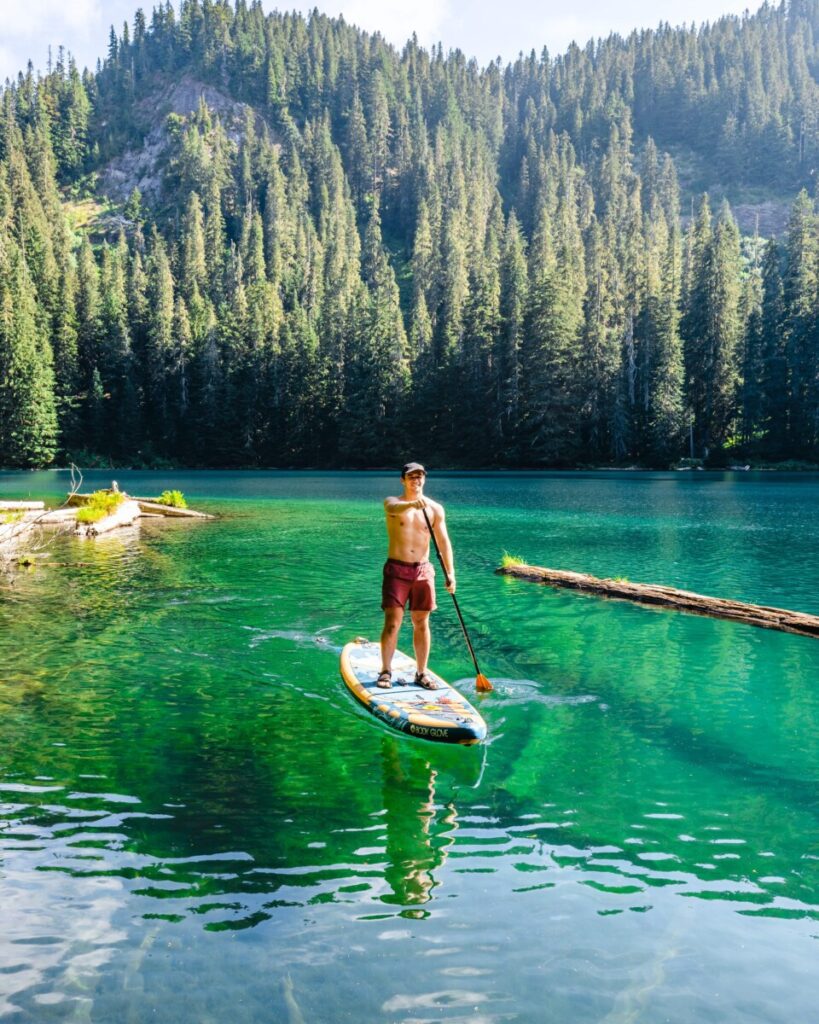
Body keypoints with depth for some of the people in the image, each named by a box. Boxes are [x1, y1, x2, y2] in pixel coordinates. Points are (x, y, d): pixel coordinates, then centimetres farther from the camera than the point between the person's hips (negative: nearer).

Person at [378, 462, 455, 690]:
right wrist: (412, 504, -50)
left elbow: (443, 541, 0)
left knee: (422, 623, 8)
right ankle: (386, 671, 8)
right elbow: (394, 508, -28)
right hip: (396, 569, -2)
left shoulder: (435, 508, 5)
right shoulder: (392, 502, -1)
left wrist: (450, 572, -11)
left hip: (423, 571, 3)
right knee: (392, 623, -4)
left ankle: (422, 673, 19)